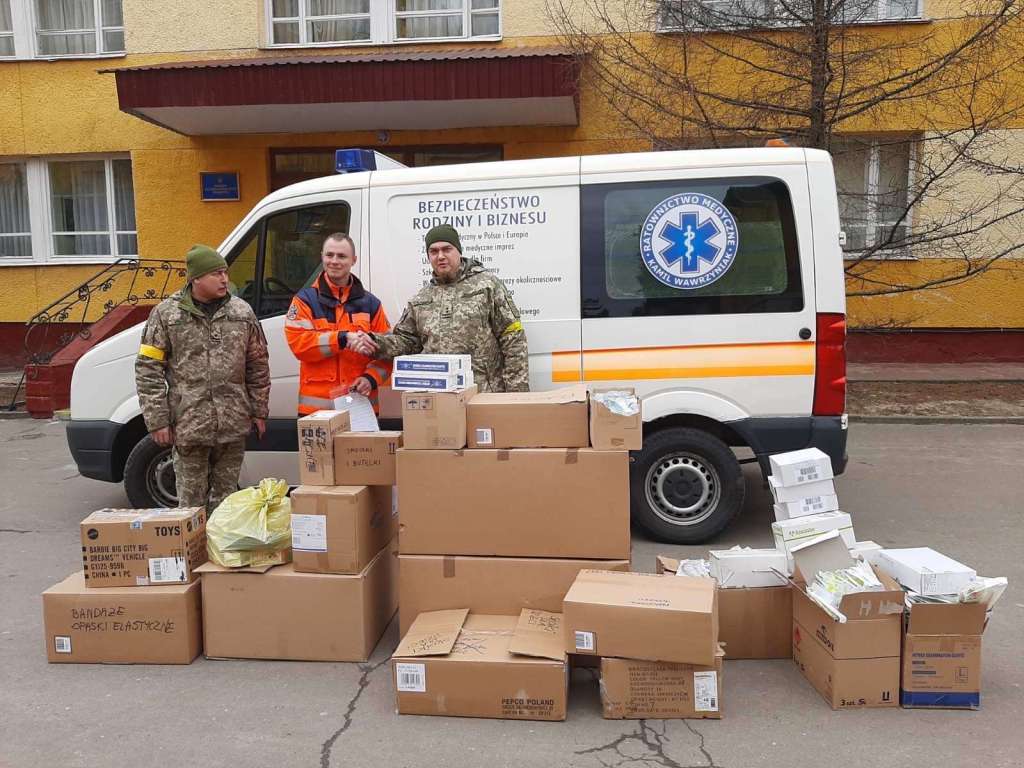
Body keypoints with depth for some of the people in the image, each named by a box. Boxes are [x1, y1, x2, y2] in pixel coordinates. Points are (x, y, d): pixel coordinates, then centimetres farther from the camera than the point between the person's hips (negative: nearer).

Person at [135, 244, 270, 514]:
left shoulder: (242, 312, 5)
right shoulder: (166, 314, -2)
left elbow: (258, 367, 11)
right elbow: (148, 370, -2)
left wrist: (259, 411, 9)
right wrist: (157, 421, -6)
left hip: (234, 424, 2)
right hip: (188, 425, -2)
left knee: (226, 496, 13)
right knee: (192, 499, 5)